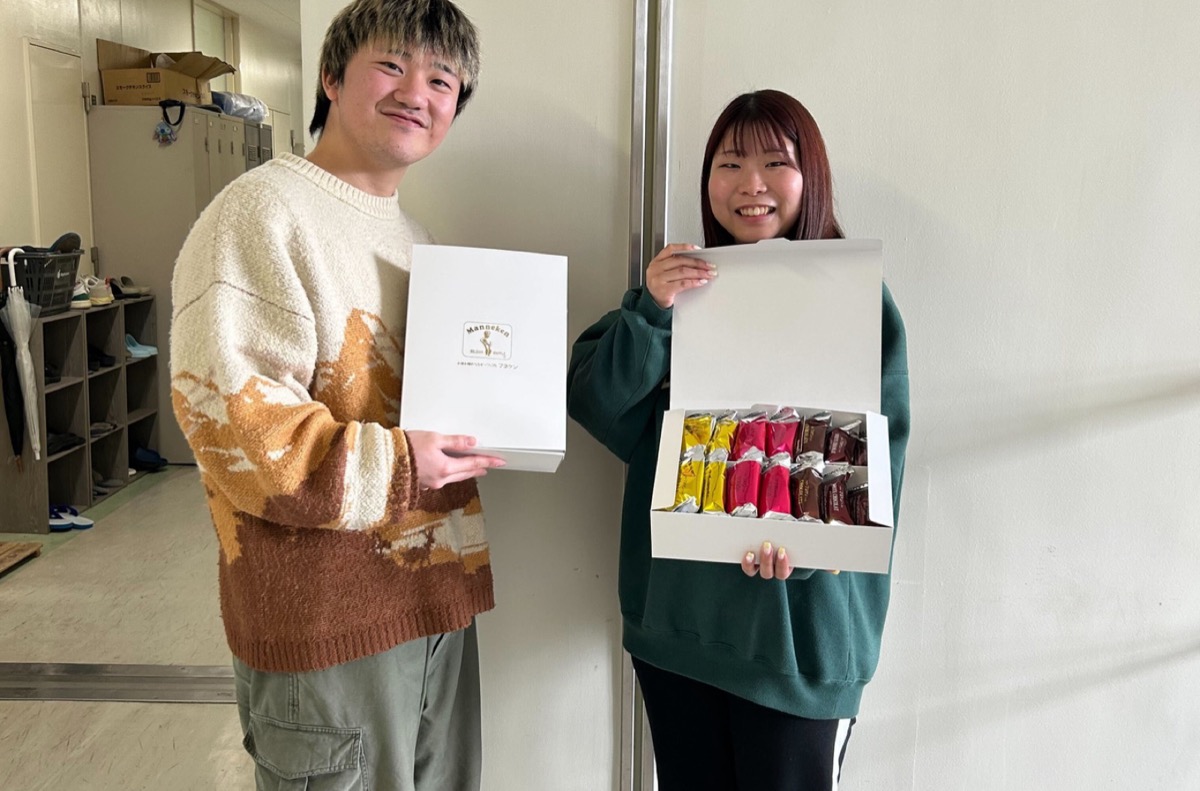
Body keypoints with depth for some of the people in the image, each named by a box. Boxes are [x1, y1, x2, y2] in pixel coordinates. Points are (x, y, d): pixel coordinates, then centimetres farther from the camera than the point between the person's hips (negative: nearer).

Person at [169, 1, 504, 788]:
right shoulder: (264, 212, -14)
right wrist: (392, 469, -25)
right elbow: (228, 414, -23)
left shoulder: (410, 231, 16)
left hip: (433, 592, 9)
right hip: (329, 612, -9)